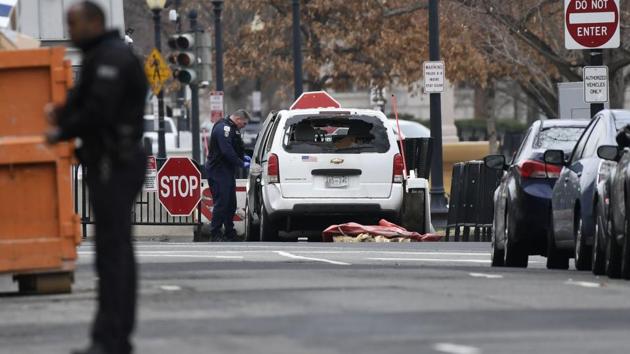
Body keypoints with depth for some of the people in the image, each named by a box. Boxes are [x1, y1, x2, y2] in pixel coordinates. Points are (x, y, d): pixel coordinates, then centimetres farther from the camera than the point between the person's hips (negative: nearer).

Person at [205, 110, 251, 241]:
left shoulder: (231, 128, 18)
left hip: (227, 171, 11)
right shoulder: (223, 129, -17)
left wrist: (243, 157, 9)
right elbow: (227, 152, -24)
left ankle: (229, 234, 21)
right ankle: (215, 235, -8)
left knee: (230, 204, 14)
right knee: (221, 203, -10)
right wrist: (241, 163, -18)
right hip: (218, 172, -11)